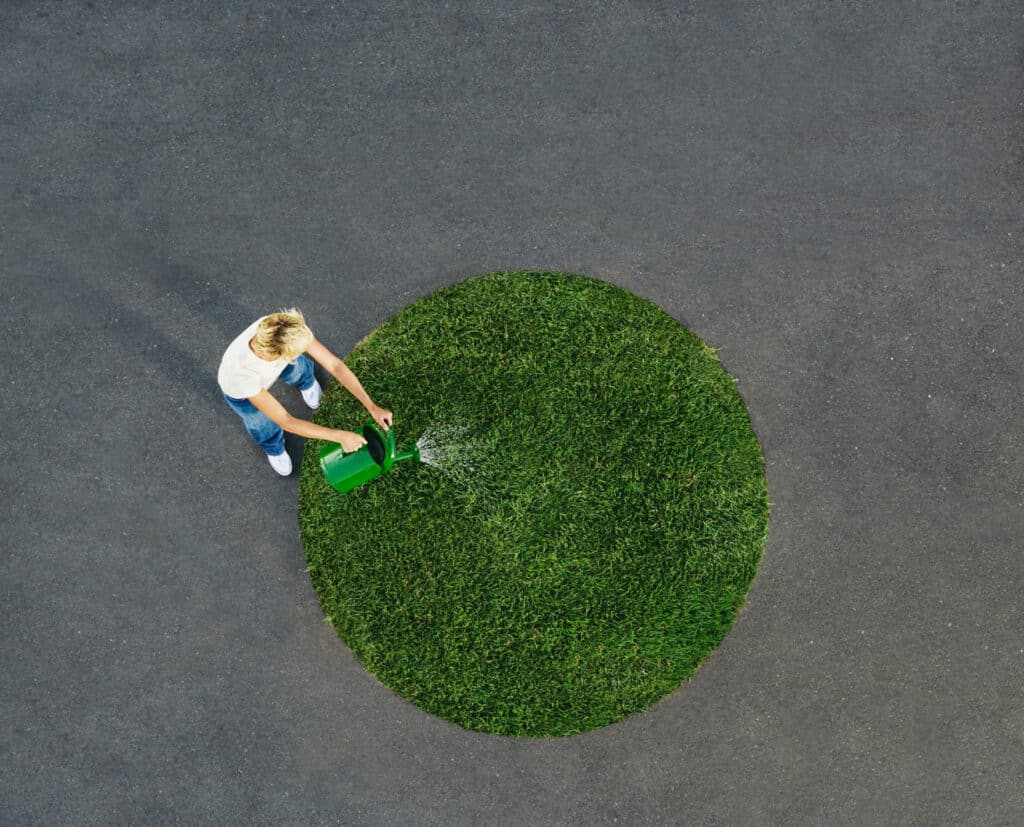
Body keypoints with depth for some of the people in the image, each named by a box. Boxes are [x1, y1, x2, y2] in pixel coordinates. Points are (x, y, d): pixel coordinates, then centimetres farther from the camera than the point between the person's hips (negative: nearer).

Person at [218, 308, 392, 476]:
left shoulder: (289, 331, -42)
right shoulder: (242, 373, -50)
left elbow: (334, 364, -34)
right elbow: (286, 422, -41)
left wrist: (372, 406, -37)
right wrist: (340, 436, -41)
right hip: (240, 391, -3)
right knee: (267, 433, 3)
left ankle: (305, 383, 50)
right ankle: (274, 449, 41)